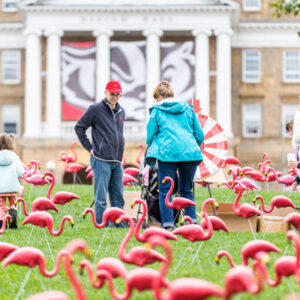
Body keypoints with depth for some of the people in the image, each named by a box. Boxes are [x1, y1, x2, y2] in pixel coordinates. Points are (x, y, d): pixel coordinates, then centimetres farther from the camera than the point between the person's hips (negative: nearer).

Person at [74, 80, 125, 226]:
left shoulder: (121, 112, 15)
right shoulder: (96, 109, -4)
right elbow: (79, 127, -1)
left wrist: (119, 152, 15)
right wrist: (89, 147, -5)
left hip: (117, 161, 6)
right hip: (101, 160, -6)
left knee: (118, 196, 9)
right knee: (101, 197, -4)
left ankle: (120, 224, 15)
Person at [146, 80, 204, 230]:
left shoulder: (157, 110, 9)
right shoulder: (187, 109, 18)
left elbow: (151, 135, 10)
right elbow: (200, 135, 16)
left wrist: (152, 150, 27)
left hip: (168, 153, -3)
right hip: (190, 153, 4)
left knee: (165, 190, 2)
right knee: (186, 190, 14)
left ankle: (168, 224, -6)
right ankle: (192, 221, 4)